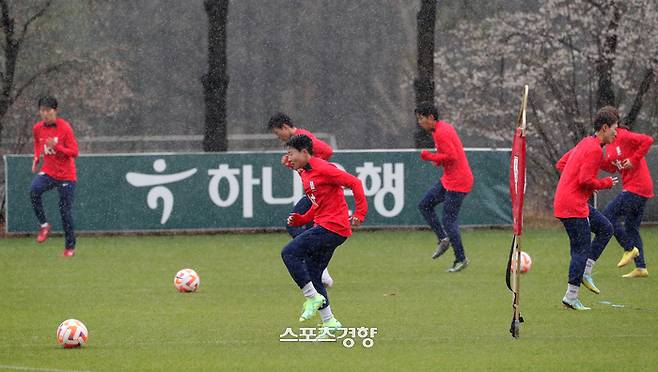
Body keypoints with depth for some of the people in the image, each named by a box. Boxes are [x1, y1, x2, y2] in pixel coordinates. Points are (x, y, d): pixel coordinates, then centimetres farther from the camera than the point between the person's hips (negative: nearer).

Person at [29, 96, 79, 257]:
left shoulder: (64, 127, -12)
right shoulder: (38, 128, 2)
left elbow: (74, 152, -13)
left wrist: (56, 147, -27)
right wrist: (36, 158, 8)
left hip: (66, 175, -3)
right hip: (48, 171, 3)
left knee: (65, 210, 0)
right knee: (34, 190, -29)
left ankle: (70, 247, 13)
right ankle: (44, 225, -14)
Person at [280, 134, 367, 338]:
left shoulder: (322, 169, -12)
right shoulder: (305, 174, 17)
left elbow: (354, 183, -16)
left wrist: (360, 212, -20)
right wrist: (301, 220, 10)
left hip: (333, 227, -10)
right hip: (322, 226, 10)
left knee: (289, 253, -18)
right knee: (312, 276, 8)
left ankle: (313, 297, -13)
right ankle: (329, 323, 11)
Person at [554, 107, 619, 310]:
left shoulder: (586, 143, 15)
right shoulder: (594, 149, -16)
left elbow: (561, 164, 21)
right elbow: (585, 180, -21)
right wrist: (607, 183, -6)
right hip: (573, 206, -10)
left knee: (605, 229, 17)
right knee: (582, 249, -5)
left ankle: (585, 270, 12)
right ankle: (571, 297, -4)